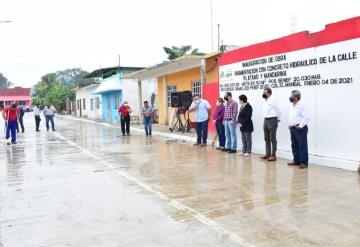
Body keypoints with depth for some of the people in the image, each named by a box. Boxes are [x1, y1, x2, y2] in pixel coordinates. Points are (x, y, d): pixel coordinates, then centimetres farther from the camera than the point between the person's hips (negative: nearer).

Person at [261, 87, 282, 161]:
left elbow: (278, 111, -9)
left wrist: (278, 120, -1)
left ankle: (273, 155, 2)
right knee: (267, 139, 11)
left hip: (272, 120, -8)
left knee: (272, 139, -3)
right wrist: (266, 119, 17)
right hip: (265, 120, 8)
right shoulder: (265, 101, 12)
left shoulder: (273, 100, -11)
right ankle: (268, 153, 19)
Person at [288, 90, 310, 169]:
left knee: (302, 146, -4)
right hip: (292, 128, 9)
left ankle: (304, 163, 1)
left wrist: (301, 126, -18)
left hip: (300, 129, -9)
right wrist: (289, 124, 15)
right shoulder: (292, 106, 15)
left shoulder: (301, 105, -12)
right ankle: (296, 161, 22)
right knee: (294, 146, 12)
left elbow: (306, 117, -18)